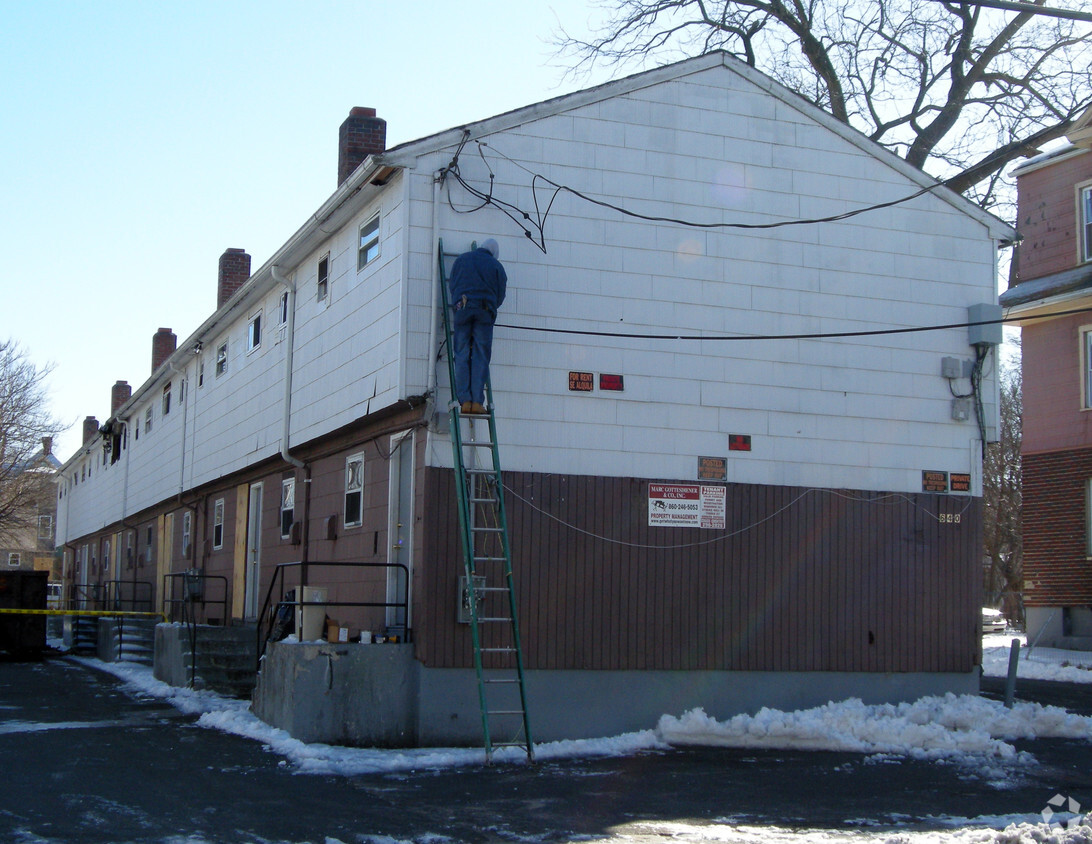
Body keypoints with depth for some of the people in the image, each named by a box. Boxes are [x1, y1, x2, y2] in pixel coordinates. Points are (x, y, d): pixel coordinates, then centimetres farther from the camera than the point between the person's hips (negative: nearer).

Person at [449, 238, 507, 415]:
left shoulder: (461, 259, 17)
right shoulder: (496, 266, 13)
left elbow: (451, 286, 17)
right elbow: (500, 296, 12)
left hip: (462, 308, 1)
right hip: (485, 311, -1)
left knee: (462, 356, 0)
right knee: (481, 357, -1)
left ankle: (464, 401, -10)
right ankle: (477, 401, -11)